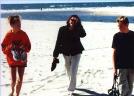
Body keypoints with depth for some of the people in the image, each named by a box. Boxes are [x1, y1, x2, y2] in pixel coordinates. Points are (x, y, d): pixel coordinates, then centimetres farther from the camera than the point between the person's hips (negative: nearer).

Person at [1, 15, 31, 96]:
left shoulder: (23, 34, -5)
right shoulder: (8, 35, -10)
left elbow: (28, 46, 4)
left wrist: (24, 49, -15)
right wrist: (10, 48, -20)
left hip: (22, 60, 2)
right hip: (12, 60, -2)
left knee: (20, 79, 4)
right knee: (13, 80, -3)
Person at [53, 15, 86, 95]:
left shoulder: (78, 30, -10)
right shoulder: (62, 29, -9)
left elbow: (83, 34, -33)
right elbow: (58, 42, -6)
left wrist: (78, 24, -34)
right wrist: (55, 55, -6)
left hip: (76, 53, -2)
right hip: (66, 53, 2)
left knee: (73, 72, -11)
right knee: (69, 72, 19)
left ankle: (71, 89, -2)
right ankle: (73, 85, 43)